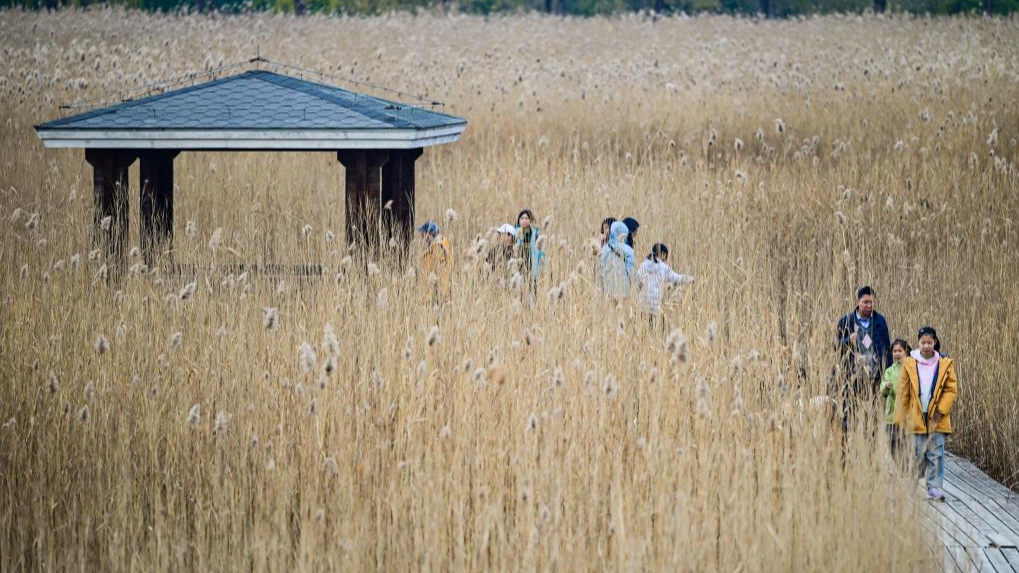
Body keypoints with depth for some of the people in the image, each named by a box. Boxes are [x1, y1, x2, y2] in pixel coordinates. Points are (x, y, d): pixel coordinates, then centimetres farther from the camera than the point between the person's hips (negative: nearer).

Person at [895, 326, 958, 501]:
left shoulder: (945, 364, 1)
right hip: (916, 418, 0)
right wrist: (901, 418, 1)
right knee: (917, 454, 3)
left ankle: (934, 488, 4)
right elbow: (903, 393, 4)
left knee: (936, 454, -1)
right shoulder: (909, 364, 2)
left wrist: (941, 410, -9)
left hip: (937, 419, 0)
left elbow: (952, 389, 1)